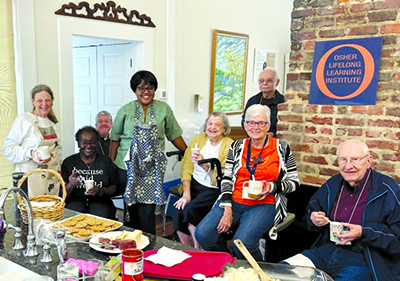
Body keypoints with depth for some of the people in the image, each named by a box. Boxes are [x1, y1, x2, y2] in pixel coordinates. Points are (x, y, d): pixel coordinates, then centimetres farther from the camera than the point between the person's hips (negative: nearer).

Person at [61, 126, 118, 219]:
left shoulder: (106, 161, 12)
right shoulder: (68, 162, 10)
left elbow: (114, 188, 11)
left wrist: (101, 190, -10)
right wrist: (71, 184, -16)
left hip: (100, 201, 1)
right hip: (76, 200, 0)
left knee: (102, 215, -33)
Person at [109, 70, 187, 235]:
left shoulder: (164, 109, 5)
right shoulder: (125, 111, 5)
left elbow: (174, 136, 10)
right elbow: (115, 138, 10)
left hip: (152, 168, -1)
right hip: (128, 167, 1)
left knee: (147, 210, -4)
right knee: (131, 208, 8)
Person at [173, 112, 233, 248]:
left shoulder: (229, 145, -6)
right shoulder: (198, 139, 7)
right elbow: (186, 168, 3)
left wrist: (204, 165, -26)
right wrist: (186, 194, -7)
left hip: (214, 190, -4)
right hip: (195, 185, 4)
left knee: (191, 209, -27)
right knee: (178, 212, -21)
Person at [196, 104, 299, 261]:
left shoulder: (281, 148, 5)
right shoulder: (237, 147, 12)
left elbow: (294, 182, 9)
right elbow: (226, 178, 6)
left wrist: (273, 187, -11)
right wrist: (227, 210, -7)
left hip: (264, 205, -3)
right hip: (234, 201, 3)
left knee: (242, 242, -30)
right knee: (203, 234, -20)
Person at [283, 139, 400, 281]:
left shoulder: (388, 190, -7)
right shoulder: (332, 184, 11)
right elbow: (311, 211, 23)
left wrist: (363, 232, -20)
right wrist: (313, 219, 0)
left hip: (362, 259, -4)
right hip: (327, 250, 5)